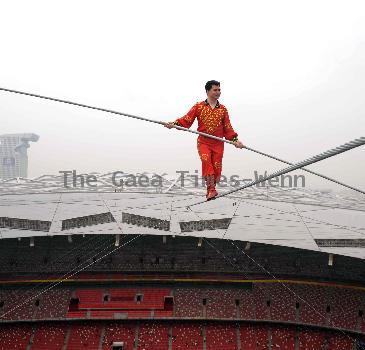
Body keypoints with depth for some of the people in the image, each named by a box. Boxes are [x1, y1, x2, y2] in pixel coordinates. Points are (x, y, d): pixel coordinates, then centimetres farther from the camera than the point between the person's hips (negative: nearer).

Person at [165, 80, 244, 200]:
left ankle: (210, 189, 19)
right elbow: (187, 120, 0)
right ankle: (211, 190, -25)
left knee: (216, 167, -2)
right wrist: (175, 123, -17)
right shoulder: (198, 107, 6)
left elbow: (227, 128, 12)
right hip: (203, 142, -2)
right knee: (206, 160, -26)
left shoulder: (223, 109, 12)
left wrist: (235, 139, 0)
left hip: (218, 143, 3)